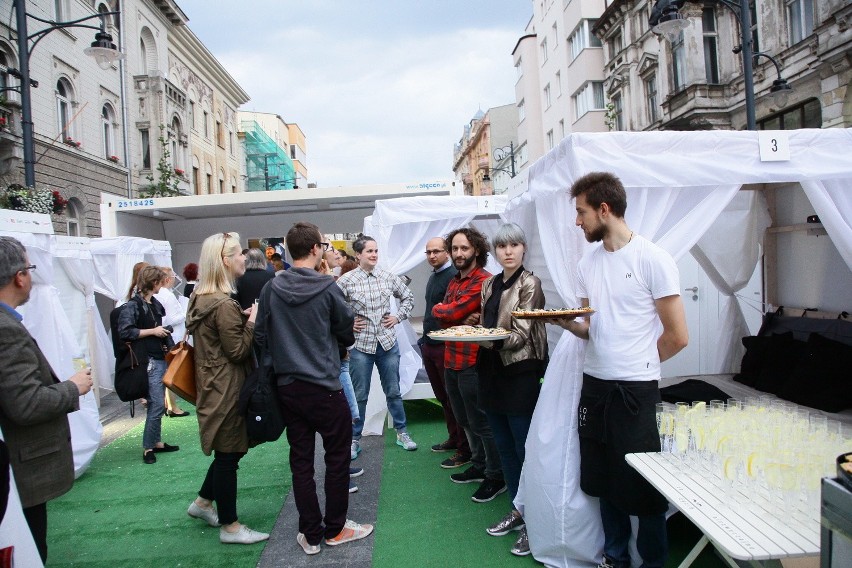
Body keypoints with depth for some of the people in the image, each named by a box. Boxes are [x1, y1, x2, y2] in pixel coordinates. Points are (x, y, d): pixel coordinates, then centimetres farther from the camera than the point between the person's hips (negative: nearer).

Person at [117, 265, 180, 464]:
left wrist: (170, 345, 12)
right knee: (157, 404, -8)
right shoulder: (132, 305, -9)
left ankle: (156, 442, 24)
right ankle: (148, 447, 5)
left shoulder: (156, 304, 14)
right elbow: (125, 332, -19)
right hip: (149, 360, -8)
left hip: (162, 358, 8)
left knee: (158, 404, 14)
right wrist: (152, 331, -15)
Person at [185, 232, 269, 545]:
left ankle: (202, 503, 36)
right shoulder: (224, 304, -22)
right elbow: (238, 350, -20)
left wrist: (242, 318, 3)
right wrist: (252, 320, -12)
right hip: (227, 389, -10)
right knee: (229, 454, 2)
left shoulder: (202, 298, 8)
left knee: (229, 449, 22)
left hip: (213, 386, 10)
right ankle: (230, 526, 16)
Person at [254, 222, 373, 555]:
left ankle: (311, 534, 21)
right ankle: (335, 529, 22)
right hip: (324, 387, -4)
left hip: (287, 387, 4)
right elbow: (348, 333, -2)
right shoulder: (327, 288, -13)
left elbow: (261, 336, 3)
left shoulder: (271, 289, -3)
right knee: (337, 456, 11)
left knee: (301, 459, 12)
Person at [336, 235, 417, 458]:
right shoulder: (346, 281, -8)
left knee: (393, 391, 13)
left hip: (388, 342, 3)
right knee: (359, 395, 7)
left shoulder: (388, 277, 2)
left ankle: (402, 432, 28)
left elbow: (408, 297, 15)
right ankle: (355, 439, 21)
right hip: (360, 344, -3)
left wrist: (398, 317, 4)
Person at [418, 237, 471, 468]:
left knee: (453, 398, -1)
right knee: (442, 396, 16)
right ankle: (453, 438, 29)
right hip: (429, 345, 9)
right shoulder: (433, 277, 14)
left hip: (445, 346, -9)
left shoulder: (453, 276, -15)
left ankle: (464, 449, 8)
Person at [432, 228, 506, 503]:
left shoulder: (483, 281, -14)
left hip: (472, 363, -9)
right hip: (451, 361, 9)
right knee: (465, 420, 20)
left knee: (481, 422, 0)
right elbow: (444, 319, 7)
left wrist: (438, 309, 1)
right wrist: (462, 318, -13)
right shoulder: (453, 282, 16)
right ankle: (479, 466, 35)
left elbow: (450, 313, -20)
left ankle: (496, 477, 14)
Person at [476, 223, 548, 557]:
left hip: (520, 375, -7)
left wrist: (492, 340, -31)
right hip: (492, 373, 7)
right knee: (504, 448, 14)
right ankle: (517, 511, 28)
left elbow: (521, 334, -16)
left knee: (526, 450, 0)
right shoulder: (489, 285, 11)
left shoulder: (530, 284, -9)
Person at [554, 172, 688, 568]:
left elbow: (677, 336, -9)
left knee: (642, 483, 5)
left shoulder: (653, 259, -11)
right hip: (594, 384, 6)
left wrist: (637, 366, 1)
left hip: (636, 390, -6)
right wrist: (567, 322, -9)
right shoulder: (588, 263, 8)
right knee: (603, 478, 15)